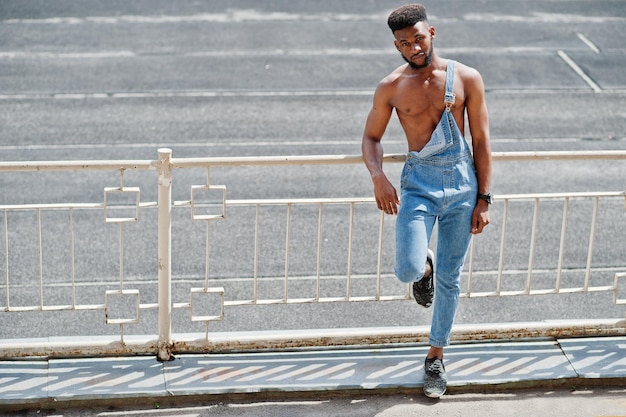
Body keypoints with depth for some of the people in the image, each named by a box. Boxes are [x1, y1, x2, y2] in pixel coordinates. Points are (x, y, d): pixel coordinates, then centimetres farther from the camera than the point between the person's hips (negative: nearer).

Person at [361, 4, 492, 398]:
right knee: (408, 270, -19)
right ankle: (424, 268, 21)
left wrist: (483, 199, -2)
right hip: (419, 183, 0)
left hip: (462, 181, 1)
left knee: (450, 279, 8)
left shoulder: (466, 79, -2)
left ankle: (436, 356, 27)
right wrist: (378, 176, -11)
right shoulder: (391, 88, -1)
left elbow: (481, 141, 1)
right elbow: (372, 137, 9)